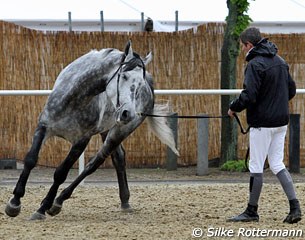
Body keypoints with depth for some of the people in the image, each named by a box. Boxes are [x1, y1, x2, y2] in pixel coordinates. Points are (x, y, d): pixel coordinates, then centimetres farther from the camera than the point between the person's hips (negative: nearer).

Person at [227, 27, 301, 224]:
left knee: (256, 167, 1)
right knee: (277, 165, 12)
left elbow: (248, 96, -23)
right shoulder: (280, 61, 10)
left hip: (262, 123, -8)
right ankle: (295, 207, 1)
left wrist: (233, 108, -7)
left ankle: (252, 211, 8)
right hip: (281, 120, 8)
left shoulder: (255, 64, -16)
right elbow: (292, 90, 17)